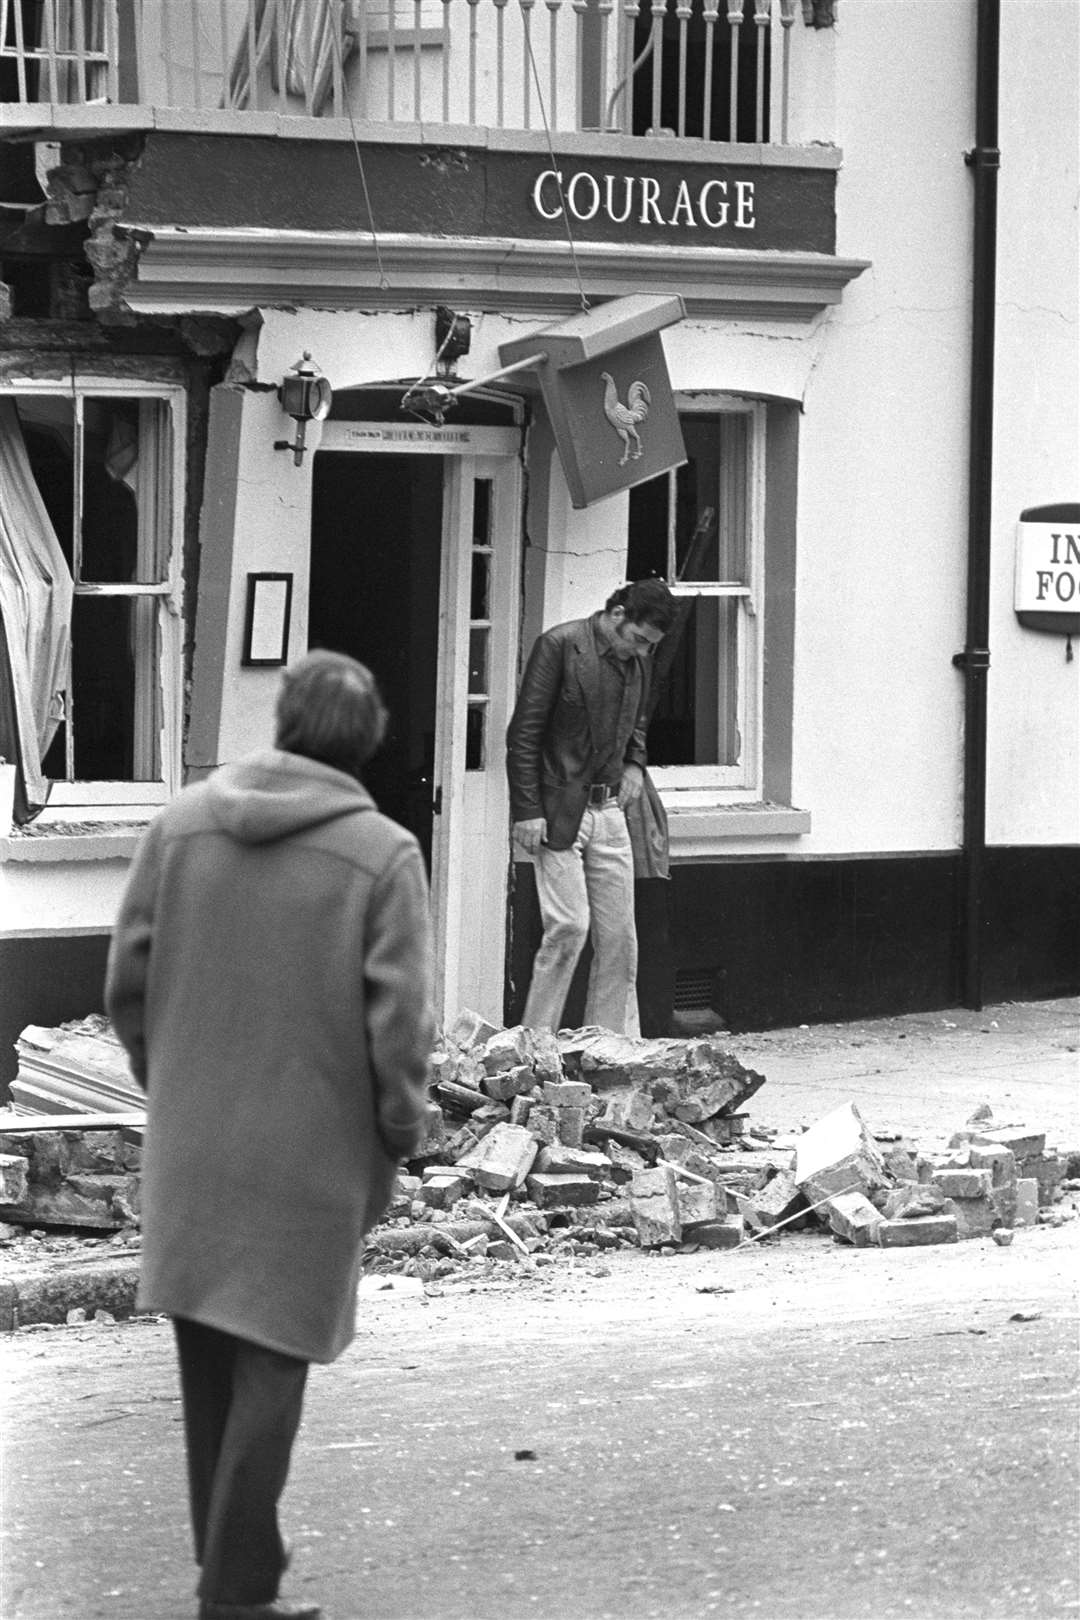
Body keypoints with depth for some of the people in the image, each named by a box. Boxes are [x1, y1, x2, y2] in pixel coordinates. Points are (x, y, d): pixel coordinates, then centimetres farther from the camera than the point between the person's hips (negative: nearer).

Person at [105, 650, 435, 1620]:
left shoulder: (182, 824, -1)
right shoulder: (382, 855, -13)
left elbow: (128, 981, 2)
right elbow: (399, 1021, -14)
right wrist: (400, 1137, -1)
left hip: (189, 1138, 4)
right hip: (310, 1149, -4)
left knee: (208, 1353, 17)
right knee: (272, 1359, 2)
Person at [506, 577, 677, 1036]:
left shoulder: (636, 660, 10)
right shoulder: (559, 646, -10)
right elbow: (523, 733, -10)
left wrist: (634, 765, 10)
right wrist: (528, 811, -14)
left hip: (609, 810, 6)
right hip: (558, 811, -6)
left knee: (619, 936, 4)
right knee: (569, 925, -13)